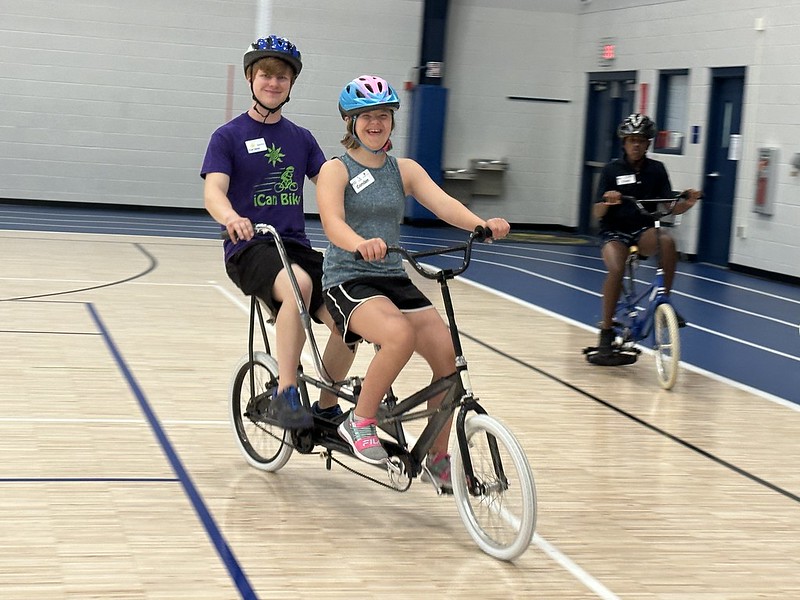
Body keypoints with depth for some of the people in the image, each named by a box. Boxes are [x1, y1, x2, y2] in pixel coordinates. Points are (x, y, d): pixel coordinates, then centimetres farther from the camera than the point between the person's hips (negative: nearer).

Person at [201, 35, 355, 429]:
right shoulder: (229, 136, 1)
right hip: (249, 248, -5)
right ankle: (285, 395, -30)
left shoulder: (301, 139, 14)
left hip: (295, 245, 5)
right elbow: (213, 191, -13)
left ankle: (326, 409, 7)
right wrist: (231, 217, -36)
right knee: (297, 285, -37)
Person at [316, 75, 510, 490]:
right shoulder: (336, 170, -3)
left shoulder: (404, 170, 11)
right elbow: (333, 222, -21)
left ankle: (437, 458, 3)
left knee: (447, 353, -14)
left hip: (394, 280, 5)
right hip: (348, 280, -5)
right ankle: (360, 421, -13)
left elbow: (442, 203, -7)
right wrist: (360, 243, -45)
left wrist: (482, 224, -28)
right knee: (400, 335, -34)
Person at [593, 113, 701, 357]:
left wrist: (686, 203, -23)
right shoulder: (612, 170, -2)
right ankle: (606, 330, -15)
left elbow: (670, 208, -1)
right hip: (614, 231, -2)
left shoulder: (656, 170, 3)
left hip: (645, 230, 2)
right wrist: (607, 202, -30)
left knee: (667, 241, -33)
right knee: (616, 269, -31)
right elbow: (598, 213, -7)